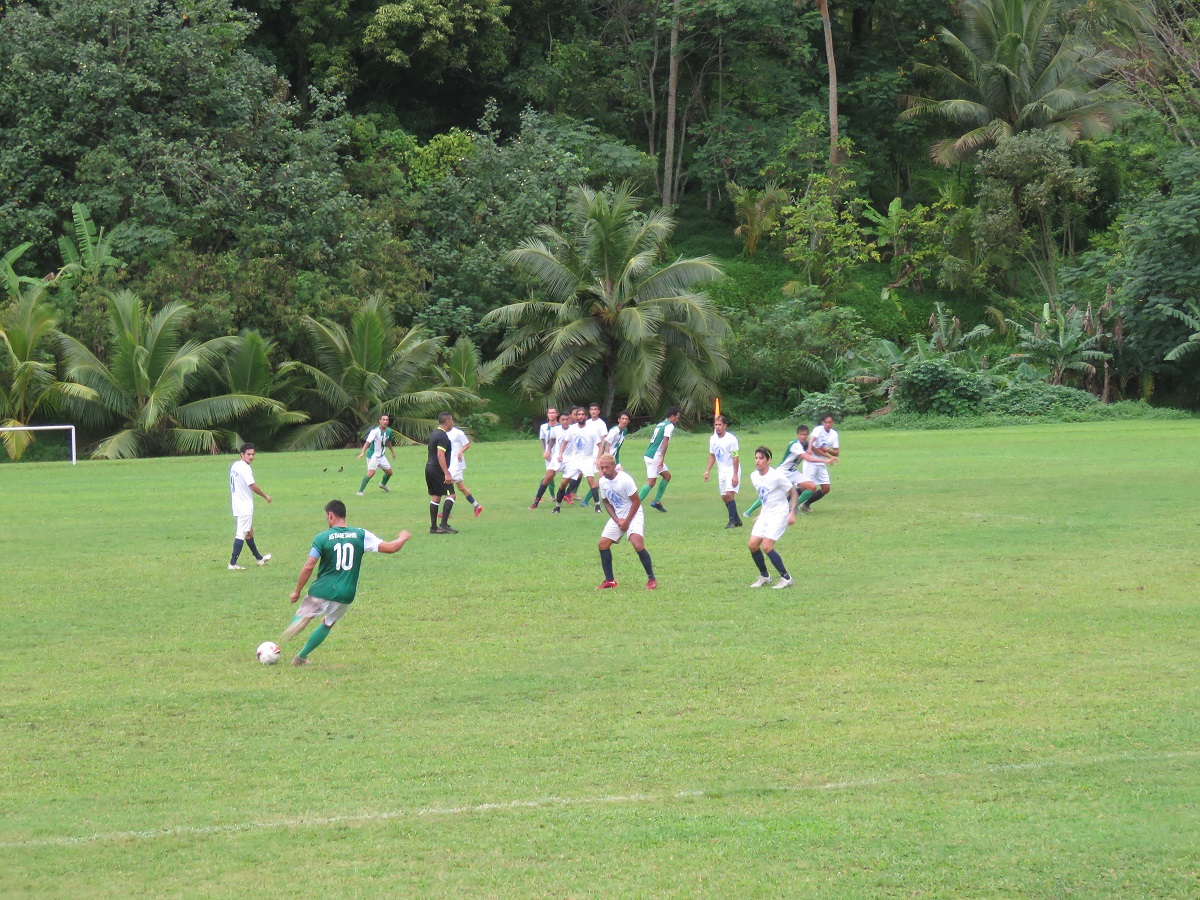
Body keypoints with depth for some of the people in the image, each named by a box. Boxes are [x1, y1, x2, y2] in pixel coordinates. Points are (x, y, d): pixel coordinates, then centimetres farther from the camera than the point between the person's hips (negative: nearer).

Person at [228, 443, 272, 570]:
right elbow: (252, 486, -22)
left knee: (249, 532, 21)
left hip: (237, 504, 10)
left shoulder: (235, 465, 11)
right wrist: (265, 496, -9)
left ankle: (259, 558, 36)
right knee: (241, 534, -8)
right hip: (245, 506, -10)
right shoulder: (244, 468, -18)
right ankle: (233, 563, -11)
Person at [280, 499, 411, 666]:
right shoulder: (361, 535, 0)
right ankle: (301, 657, 30)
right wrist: (403, 538, 21)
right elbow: (390, 548, -1)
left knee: (303, 616, 11)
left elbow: (308, 566, -10)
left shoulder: (322, 538, -6)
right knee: (328, 624, 26)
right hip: (346, 596, 3)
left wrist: (297, 591, 1)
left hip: (322, 592, -3)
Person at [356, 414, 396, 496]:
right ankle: (360, 491, -19)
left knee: (389, 472, 18)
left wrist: (393, 452, 33)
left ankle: (382, 484, 49)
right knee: (371, 473, -24)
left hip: (382, 456, 7)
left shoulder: (389, 431, 1)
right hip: (373, 456, -7)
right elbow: (367, 442, -31)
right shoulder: (375, 431, -22)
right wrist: (362, 452, -45)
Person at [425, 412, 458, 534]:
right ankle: (443, 525, -15)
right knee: (450, 495, -8)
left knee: (435, 497, 12)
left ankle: (433, 527, 11)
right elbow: (440, 455, -24)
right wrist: (447, 474, -27)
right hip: (438, 470, -10)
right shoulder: (443, 436, -16)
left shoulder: (433, 433, 15)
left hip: (429, 468, 10)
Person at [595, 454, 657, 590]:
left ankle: (651, 579, -10)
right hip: (617, 516, 7)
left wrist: (627, 521, -16)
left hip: (633, 514, -7)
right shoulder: (603, 482, -1)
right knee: (603, 543, -1)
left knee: (637, 544, -23)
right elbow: (607, 503, 9)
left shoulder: (625, 480, -21)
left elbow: (636, 502, -16)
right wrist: (617, 520, -6)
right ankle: (609, 580, 11)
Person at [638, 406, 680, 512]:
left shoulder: (660, 424, 19)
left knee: (667, 476, 17)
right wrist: (662, 458, -24)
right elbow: (665, 442, -20)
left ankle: (657, 501, 17)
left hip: (649, 454, 10)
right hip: (654, 457, -10)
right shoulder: (669, 426, -9)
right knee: (651, 482, -8)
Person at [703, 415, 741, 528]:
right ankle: (736, 519, 20)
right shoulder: (713, 439, 3)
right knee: (724, 496, 7)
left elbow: (735, 458, -17)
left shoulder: (731, 439, -16)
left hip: (732, 470, -7)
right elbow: (712, 455, 15)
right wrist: (708, 471, 8)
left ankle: (733, 520, -14)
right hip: (721, 471, 7)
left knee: (729, 494, -18)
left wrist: (735, 475, -20)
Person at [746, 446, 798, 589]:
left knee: (766, 547, -18)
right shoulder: (754, 476, 2)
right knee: (753, 545, -2)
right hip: (765, 514, 7)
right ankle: (764, 577, 18)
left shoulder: (777, 476, -19)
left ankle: (786, 578, -6)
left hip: (779, 514, -7)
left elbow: (793, 492, -9)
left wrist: (792, 513, -17)